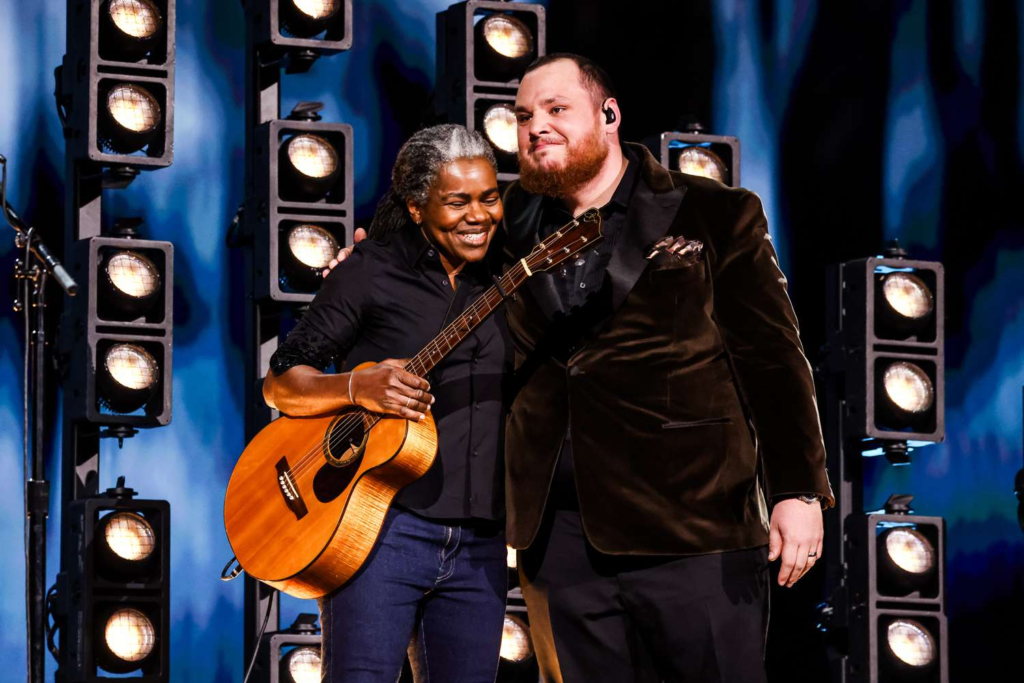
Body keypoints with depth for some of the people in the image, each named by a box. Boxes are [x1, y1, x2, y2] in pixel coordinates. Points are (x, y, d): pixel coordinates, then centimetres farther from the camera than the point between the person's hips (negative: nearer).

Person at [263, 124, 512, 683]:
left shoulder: (501, 285, 13)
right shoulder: (370, 274, 0)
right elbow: (280, 385, 0)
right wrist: (358, 388, -19)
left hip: (477, 547, 5)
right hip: (380, 528, -5)